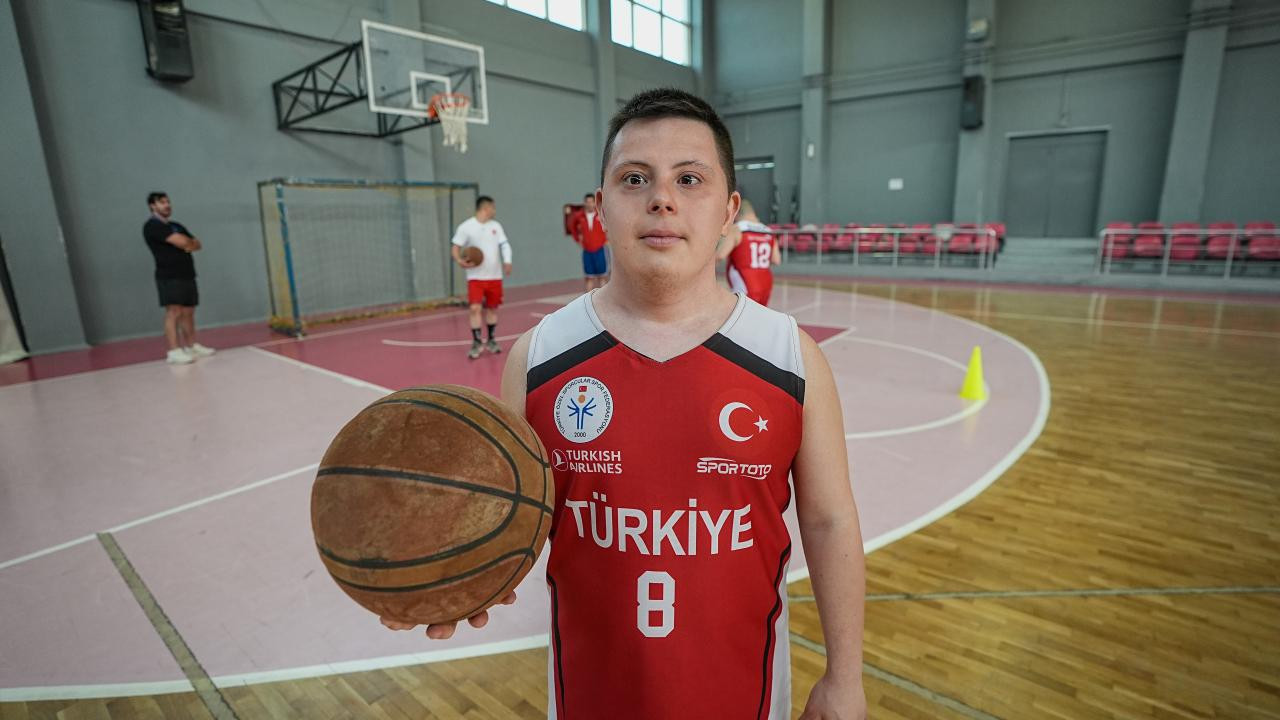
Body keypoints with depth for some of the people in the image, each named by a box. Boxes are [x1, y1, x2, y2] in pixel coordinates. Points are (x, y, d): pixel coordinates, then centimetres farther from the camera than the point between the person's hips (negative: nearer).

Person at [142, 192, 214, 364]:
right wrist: (190, 242, 5)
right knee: (173, 312, -13)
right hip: (169, 276, -8)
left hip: (187, 274, 8)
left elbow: (197, 244, 17)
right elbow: (181, 242, -17)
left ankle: (192, 346, 16)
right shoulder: (152, 226, -5)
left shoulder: (176, 225, 22)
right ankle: (174, 352, -15)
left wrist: (189, 244, -5)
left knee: (188, 312, 10)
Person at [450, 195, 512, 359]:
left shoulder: (496, 226, 8)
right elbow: (456, 247, -3)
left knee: (492, 308, 11)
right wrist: (460, 261, -23)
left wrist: (507, 261, -14)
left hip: (495, 276, 4)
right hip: (475, 277, -4)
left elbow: (504, 245, 4)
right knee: (475, 308, -13)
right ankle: (476, 343, -2)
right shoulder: (466, 227, -5)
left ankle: (491, 341, 25)